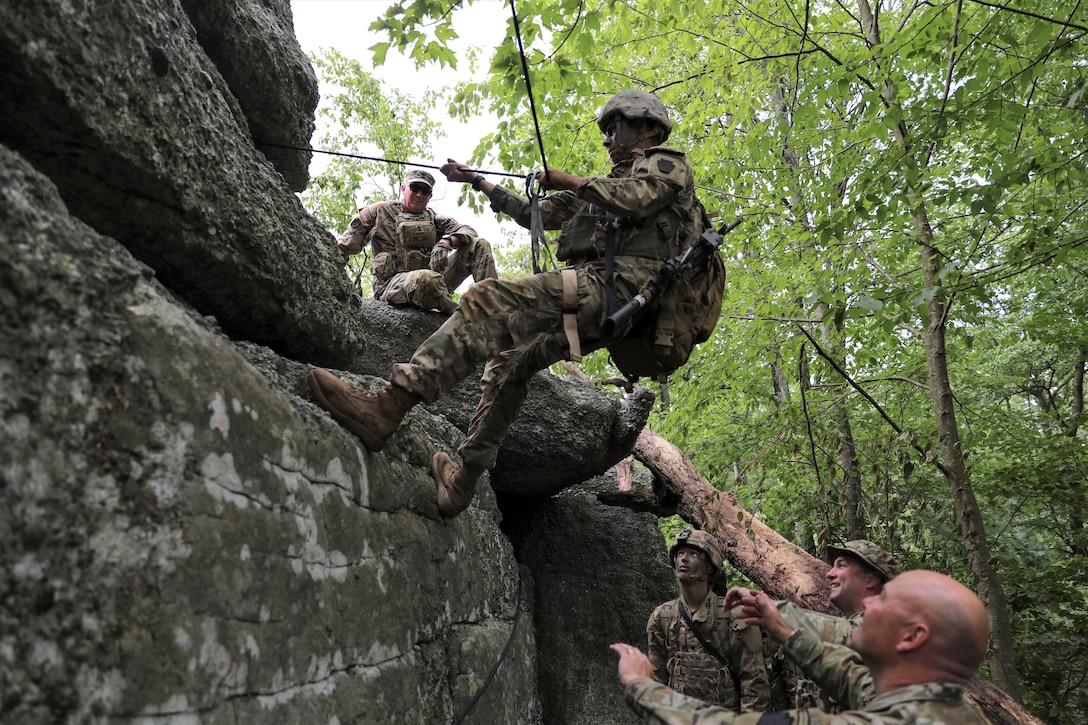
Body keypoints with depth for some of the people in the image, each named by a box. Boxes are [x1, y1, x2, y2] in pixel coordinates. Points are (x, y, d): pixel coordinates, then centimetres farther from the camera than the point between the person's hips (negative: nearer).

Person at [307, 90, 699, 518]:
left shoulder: (667, 165, 11)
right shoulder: (611, 182, 35)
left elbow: (636, 200, -15)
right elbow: (536, 213, 35)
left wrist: (570, 182, -3)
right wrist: (476, 181, 35)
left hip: (620, 284, -10)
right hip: (596, 300, 10)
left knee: (487, 301, -26)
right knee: (510, 357, 16)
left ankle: (389, 405, -38)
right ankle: (465, 478, 19)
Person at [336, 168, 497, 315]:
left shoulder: (433, 218, 20)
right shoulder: (381, 212, 10)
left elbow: (467, 230, 5)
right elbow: (345, 245, 9)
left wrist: (446, 242, -16)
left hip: (434, 280, 5)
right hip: (393, 283, -5)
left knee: (479, 245, -6)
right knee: (428, 278, -43)